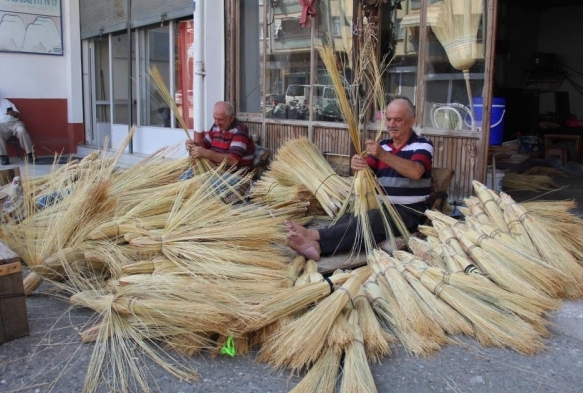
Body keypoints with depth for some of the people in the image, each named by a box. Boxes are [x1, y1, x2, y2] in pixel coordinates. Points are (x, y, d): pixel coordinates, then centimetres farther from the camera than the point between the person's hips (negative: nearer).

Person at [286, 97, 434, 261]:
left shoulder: (423, 145, -1)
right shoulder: (383, 145, 15)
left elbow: (415, 172, -22)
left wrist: (383, 155, -33)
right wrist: (358, 166, -21)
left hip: (409, 212, -4)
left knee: (371, 219, -35)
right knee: (349, 218, -28)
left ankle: (314, 235, -51)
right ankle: (317, 245, -55)